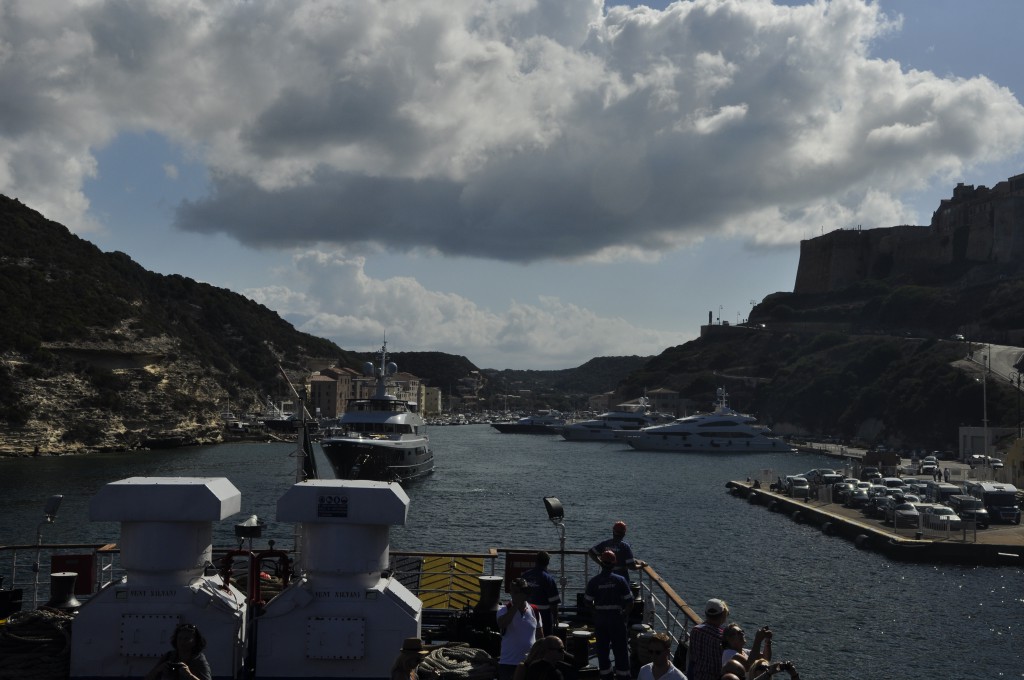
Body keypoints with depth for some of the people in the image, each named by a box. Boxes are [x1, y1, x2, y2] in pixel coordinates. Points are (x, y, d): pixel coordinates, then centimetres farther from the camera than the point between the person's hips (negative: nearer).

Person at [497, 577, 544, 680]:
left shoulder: (534, 610, 4)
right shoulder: (504, 609, -6)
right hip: (508, 663, -3)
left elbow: (540, 637, 12)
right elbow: (501, 624, -28)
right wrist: (516, 606, -23)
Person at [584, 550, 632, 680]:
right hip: (616, 617, -1)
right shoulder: (620, 580, -9)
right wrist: (625, 615, 5)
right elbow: (630, 601, -9)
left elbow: (588, 601, -3)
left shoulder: (593, 581, -7)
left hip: (599, 619, 2)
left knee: (602, 649, 13)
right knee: (621, 649, 8)